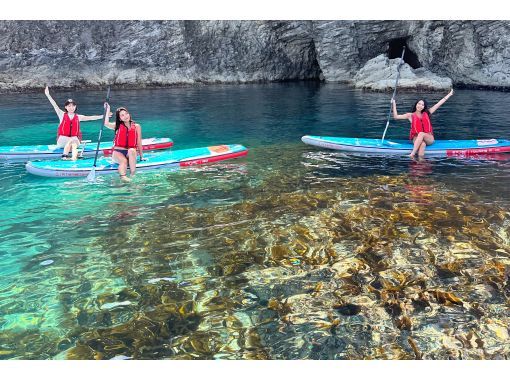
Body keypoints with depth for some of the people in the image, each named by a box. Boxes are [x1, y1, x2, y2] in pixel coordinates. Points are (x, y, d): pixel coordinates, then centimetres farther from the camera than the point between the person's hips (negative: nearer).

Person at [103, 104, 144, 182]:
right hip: (118, 152, 0)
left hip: (131, 153, 0)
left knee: (132, 150, -34)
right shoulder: (117, 126, 7)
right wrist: (108, 110, -9)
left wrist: (141, 156, 6)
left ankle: (133, 174, -35)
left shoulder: (136, 126, 7)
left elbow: (139, 142, 7)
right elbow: (106, 124, -13)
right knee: (124, 161, -32)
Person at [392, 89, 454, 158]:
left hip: (429, 138, 1)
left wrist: (449, 95, 18)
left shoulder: (427, 113, 12)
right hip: (416, 138, -1)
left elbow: (439, 104, 16)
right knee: (422, 144, -36)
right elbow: (396, 117, 1)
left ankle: (412, 154, -45)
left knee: (421, 134, -35)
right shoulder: (410, 115, 8)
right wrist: (394, 105, -6)